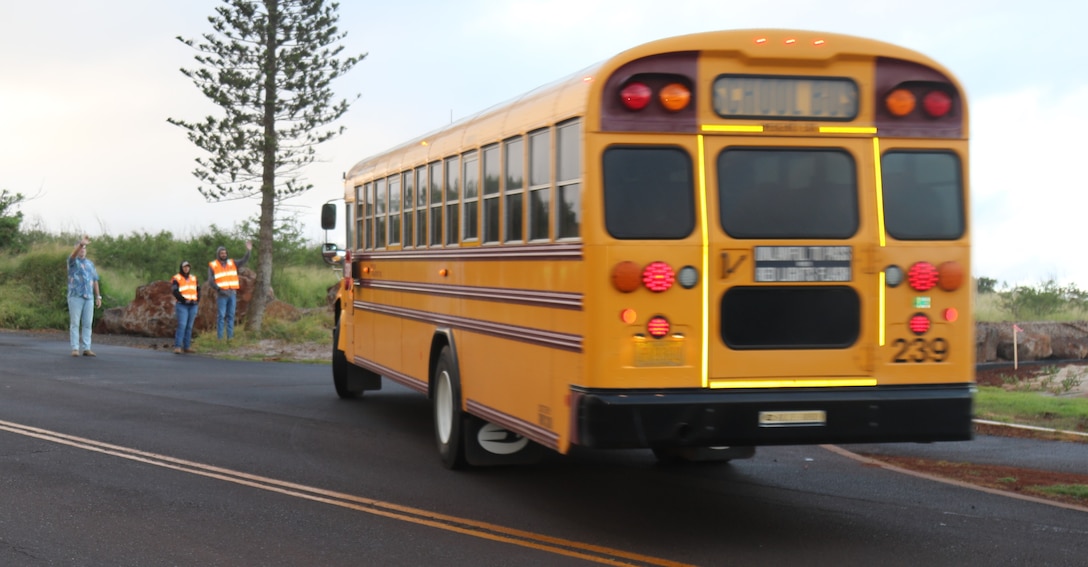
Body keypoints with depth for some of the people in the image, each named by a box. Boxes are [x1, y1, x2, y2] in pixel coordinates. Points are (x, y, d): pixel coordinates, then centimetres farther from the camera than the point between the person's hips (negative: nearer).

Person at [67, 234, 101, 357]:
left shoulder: (90, 263, 17)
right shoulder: (73, 261, 0)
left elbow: (95, 280, 17)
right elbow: (74, 254, -25)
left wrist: (98, 297, 10)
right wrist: (81, 243, -44)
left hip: (89, 297, 5)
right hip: (75, 296, -4)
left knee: (87, 324, 2)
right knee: (75, 323, -4)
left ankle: (86, 349, 4)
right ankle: (75, 349, -2)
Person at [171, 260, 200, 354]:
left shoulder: (193, 278, 15)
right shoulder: (176, 279, -3)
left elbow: (197, 290, 19)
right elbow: (175, 292, -13)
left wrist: (197, 300, 4)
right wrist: (184, 300, -17)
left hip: (193, 306, 5)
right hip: (182, 305, -5)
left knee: (189, 326, 5)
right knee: (182, 325, -15)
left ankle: (187, 346, 7)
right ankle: (177, 347, -16)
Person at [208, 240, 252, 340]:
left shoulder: (232, 264, 10)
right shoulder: (212, 266, -1)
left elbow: (244, 261, -2)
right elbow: (210, 281, -6)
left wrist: (248, 251, -18)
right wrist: (220, 290, -16)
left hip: (232, 294, 4)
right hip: (221, 295, -4)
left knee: (231, 316, 6)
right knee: (221, 316, -5)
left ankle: (230, 337, 9)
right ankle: (219, 338, -2)